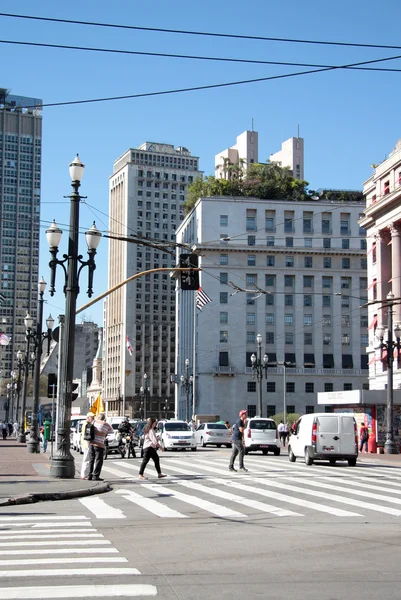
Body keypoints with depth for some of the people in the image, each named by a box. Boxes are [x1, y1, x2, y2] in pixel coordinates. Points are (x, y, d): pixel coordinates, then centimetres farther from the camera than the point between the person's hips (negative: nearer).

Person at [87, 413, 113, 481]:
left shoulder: (95, 421, 3)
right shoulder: (106, 425, -3)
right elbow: (111, 430, 16)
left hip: (91, 443, 5)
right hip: (99, 445, -5)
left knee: (91, 460, 14)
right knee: (98, 461, 1)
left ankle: (90, 475, 16)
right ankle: (95, 476, -4)